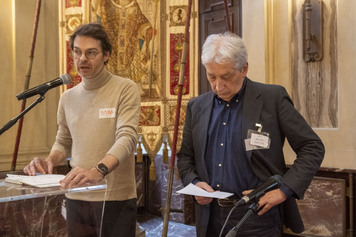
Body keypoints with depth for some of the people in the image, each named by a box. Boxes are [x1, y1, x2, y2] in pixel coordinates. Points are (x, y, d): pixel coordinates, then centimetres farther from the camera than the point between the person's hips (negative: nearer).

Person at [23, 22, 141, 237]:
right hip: (76, 198, 4)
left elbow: (127, 138, -18)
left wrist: (98, 170, -33)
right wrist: (50, 161, -2)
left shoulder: (125, 89, -6)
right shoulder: (68, 97, 10)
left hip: (115, 198, -4)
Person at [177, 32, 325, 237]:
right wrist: (194, 183, -4)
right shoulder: (196, 107, 6)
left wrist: (285, 190, -13)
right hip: (211, 219, 4)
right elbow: (185, 157, 15)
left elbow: (312, 148, -4)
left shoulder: (273, 98, -6)